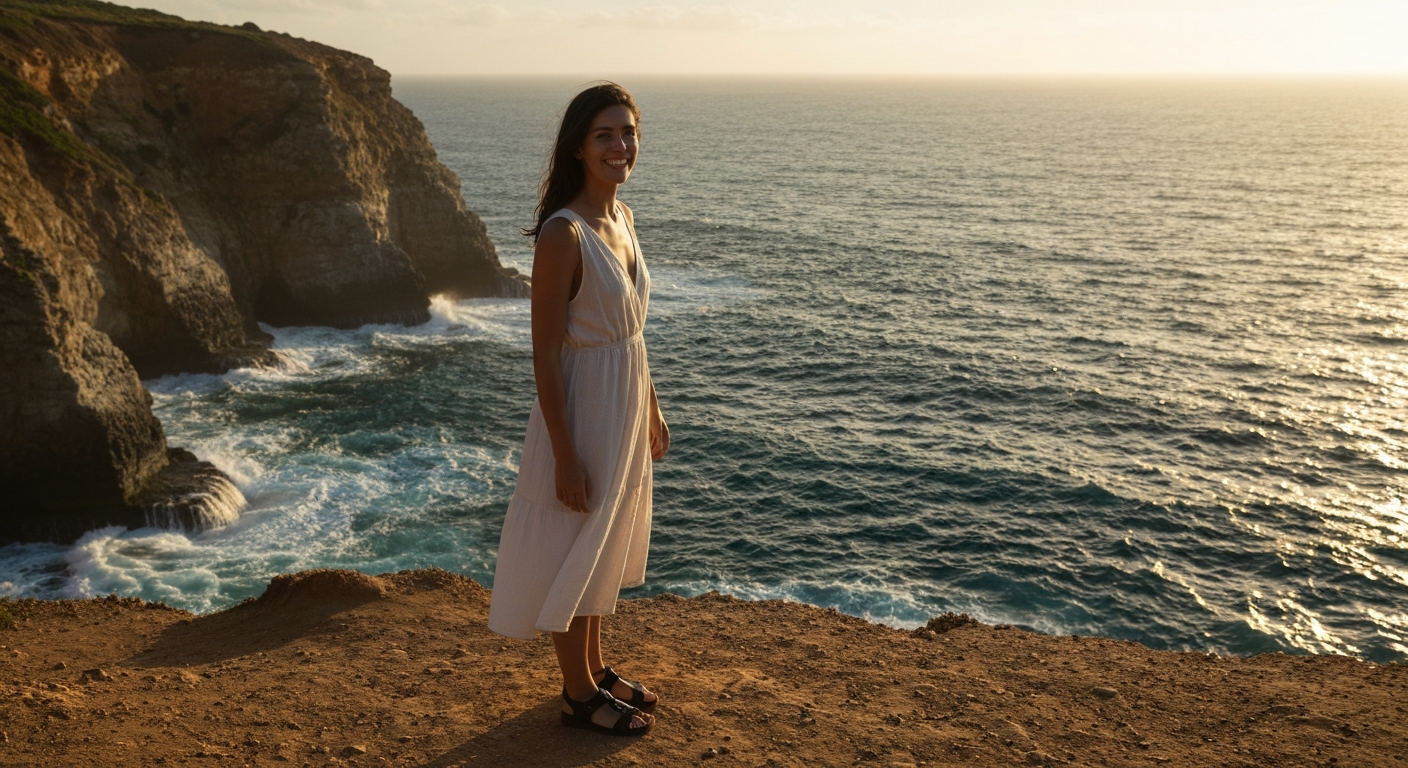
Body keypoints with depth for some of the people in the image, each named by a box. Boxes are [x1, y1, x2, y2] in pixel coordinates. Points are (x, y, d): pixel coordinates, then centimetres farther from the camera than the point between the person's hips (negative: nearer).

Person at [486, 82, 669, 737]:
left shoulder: (622, 219, 4)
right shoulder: (563, 235, -22)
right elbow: (545, 355, -21)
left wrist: (652, 410, 17)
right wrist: (566, 456, -20)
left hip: (628, 404, 9)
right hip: (583, 410, -9)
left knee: (606, 547, 21)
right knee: (574, 550, 9)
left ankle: (595, 668, 40)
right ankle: (579, 694, 27)